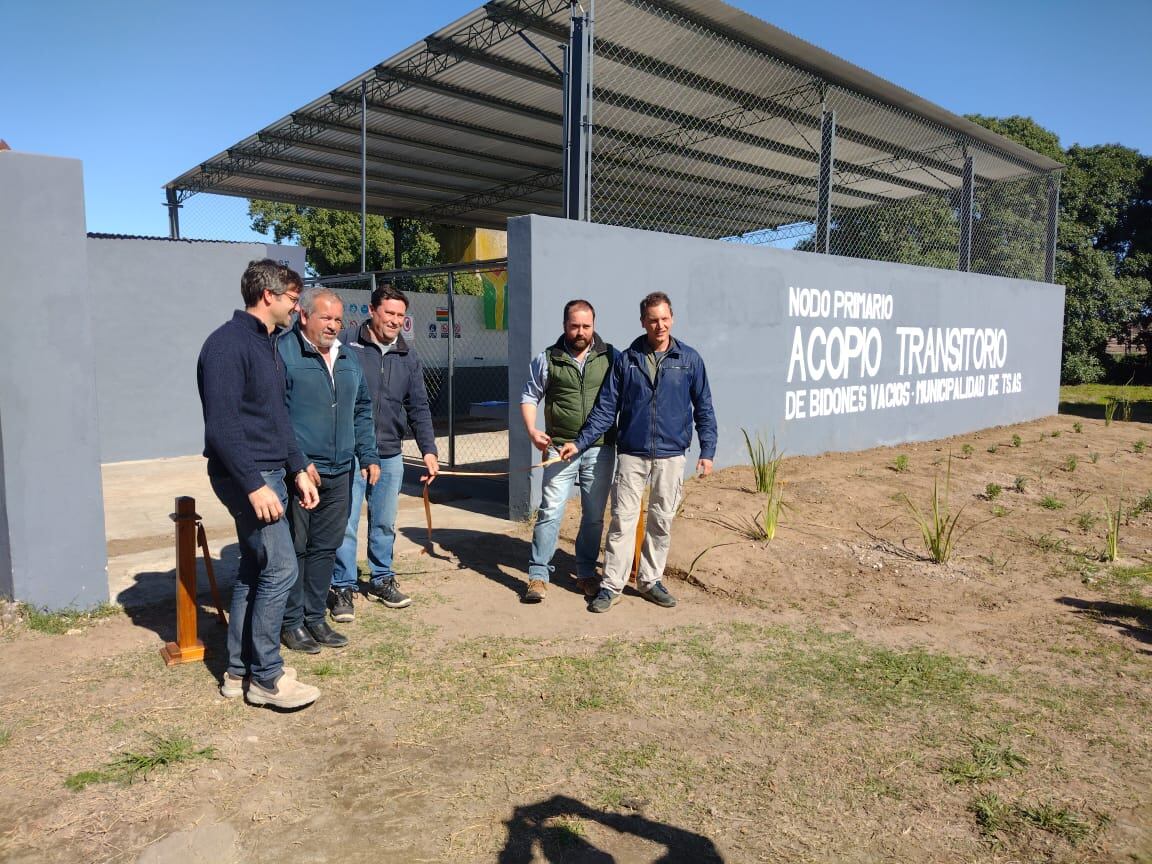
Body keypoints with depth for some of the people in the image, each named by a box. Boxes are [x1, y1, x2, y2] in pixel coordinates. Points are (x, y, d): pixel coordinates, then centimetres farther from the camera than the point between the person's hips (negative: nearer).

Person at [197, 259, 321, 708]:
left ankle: (239, 671, 25)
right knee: (280, 568, -7)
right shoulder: (228, 344, -15)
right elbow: (222, 426, -21)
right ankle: (266, 677, 6)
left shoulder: (266, 343, 15)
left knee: (254, 570, 14)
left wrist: (298, 469, 16)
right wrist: (254, 485, -24)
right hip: (246, 476, -10)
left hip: (268, 473, 10)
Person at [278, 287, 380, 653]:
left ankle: (315, 617, 25)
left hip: (339, 472, 7)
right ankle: (291, 622, 16)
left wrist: (368, 456, 12)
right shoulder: (283, 352, -8)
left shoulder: (348, 358, 14)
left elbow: (361, 411, 21)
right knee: (294, 548, 3)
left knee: (326, 547, 13)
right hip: (296, 472, -6)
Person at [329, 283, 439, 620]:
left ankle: (382, 579, 30)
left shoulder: (408, 358, 9)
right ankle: (343, 587, 14)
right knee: (346, 524, -1)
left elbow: (419, 408, 11)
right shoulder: (346, 343, -6)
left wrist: (428, 449, 4)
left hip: (390, 456, 5)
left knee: (385, 523, 14)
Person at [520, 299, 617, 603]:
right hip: (560, 448, -1)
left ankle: (586, 573, 24)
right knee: (550, 511, -3)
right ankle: (538, 575, 7)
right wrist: (532, 430, -7)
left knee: (594, 515, 10)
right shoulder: (548, 359, 2)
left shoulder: (610, 356, 2)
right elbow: (529, 396, 8)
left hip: (601, 449, 1)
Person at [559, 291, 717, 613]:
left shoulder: (689, 360, 3)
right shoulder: (626, 360, 3)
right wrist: (580, 442, -3)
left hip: (671, 456, 1)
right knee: (622, 520, -1)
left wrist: (707, 451, 0)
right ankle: (611, 586, 9)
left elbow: (703, 408, 6)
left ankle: (651, 580, 24)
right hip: (631, 454, -1)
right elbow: (605, 408, 4)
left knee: (662, 522, 9)